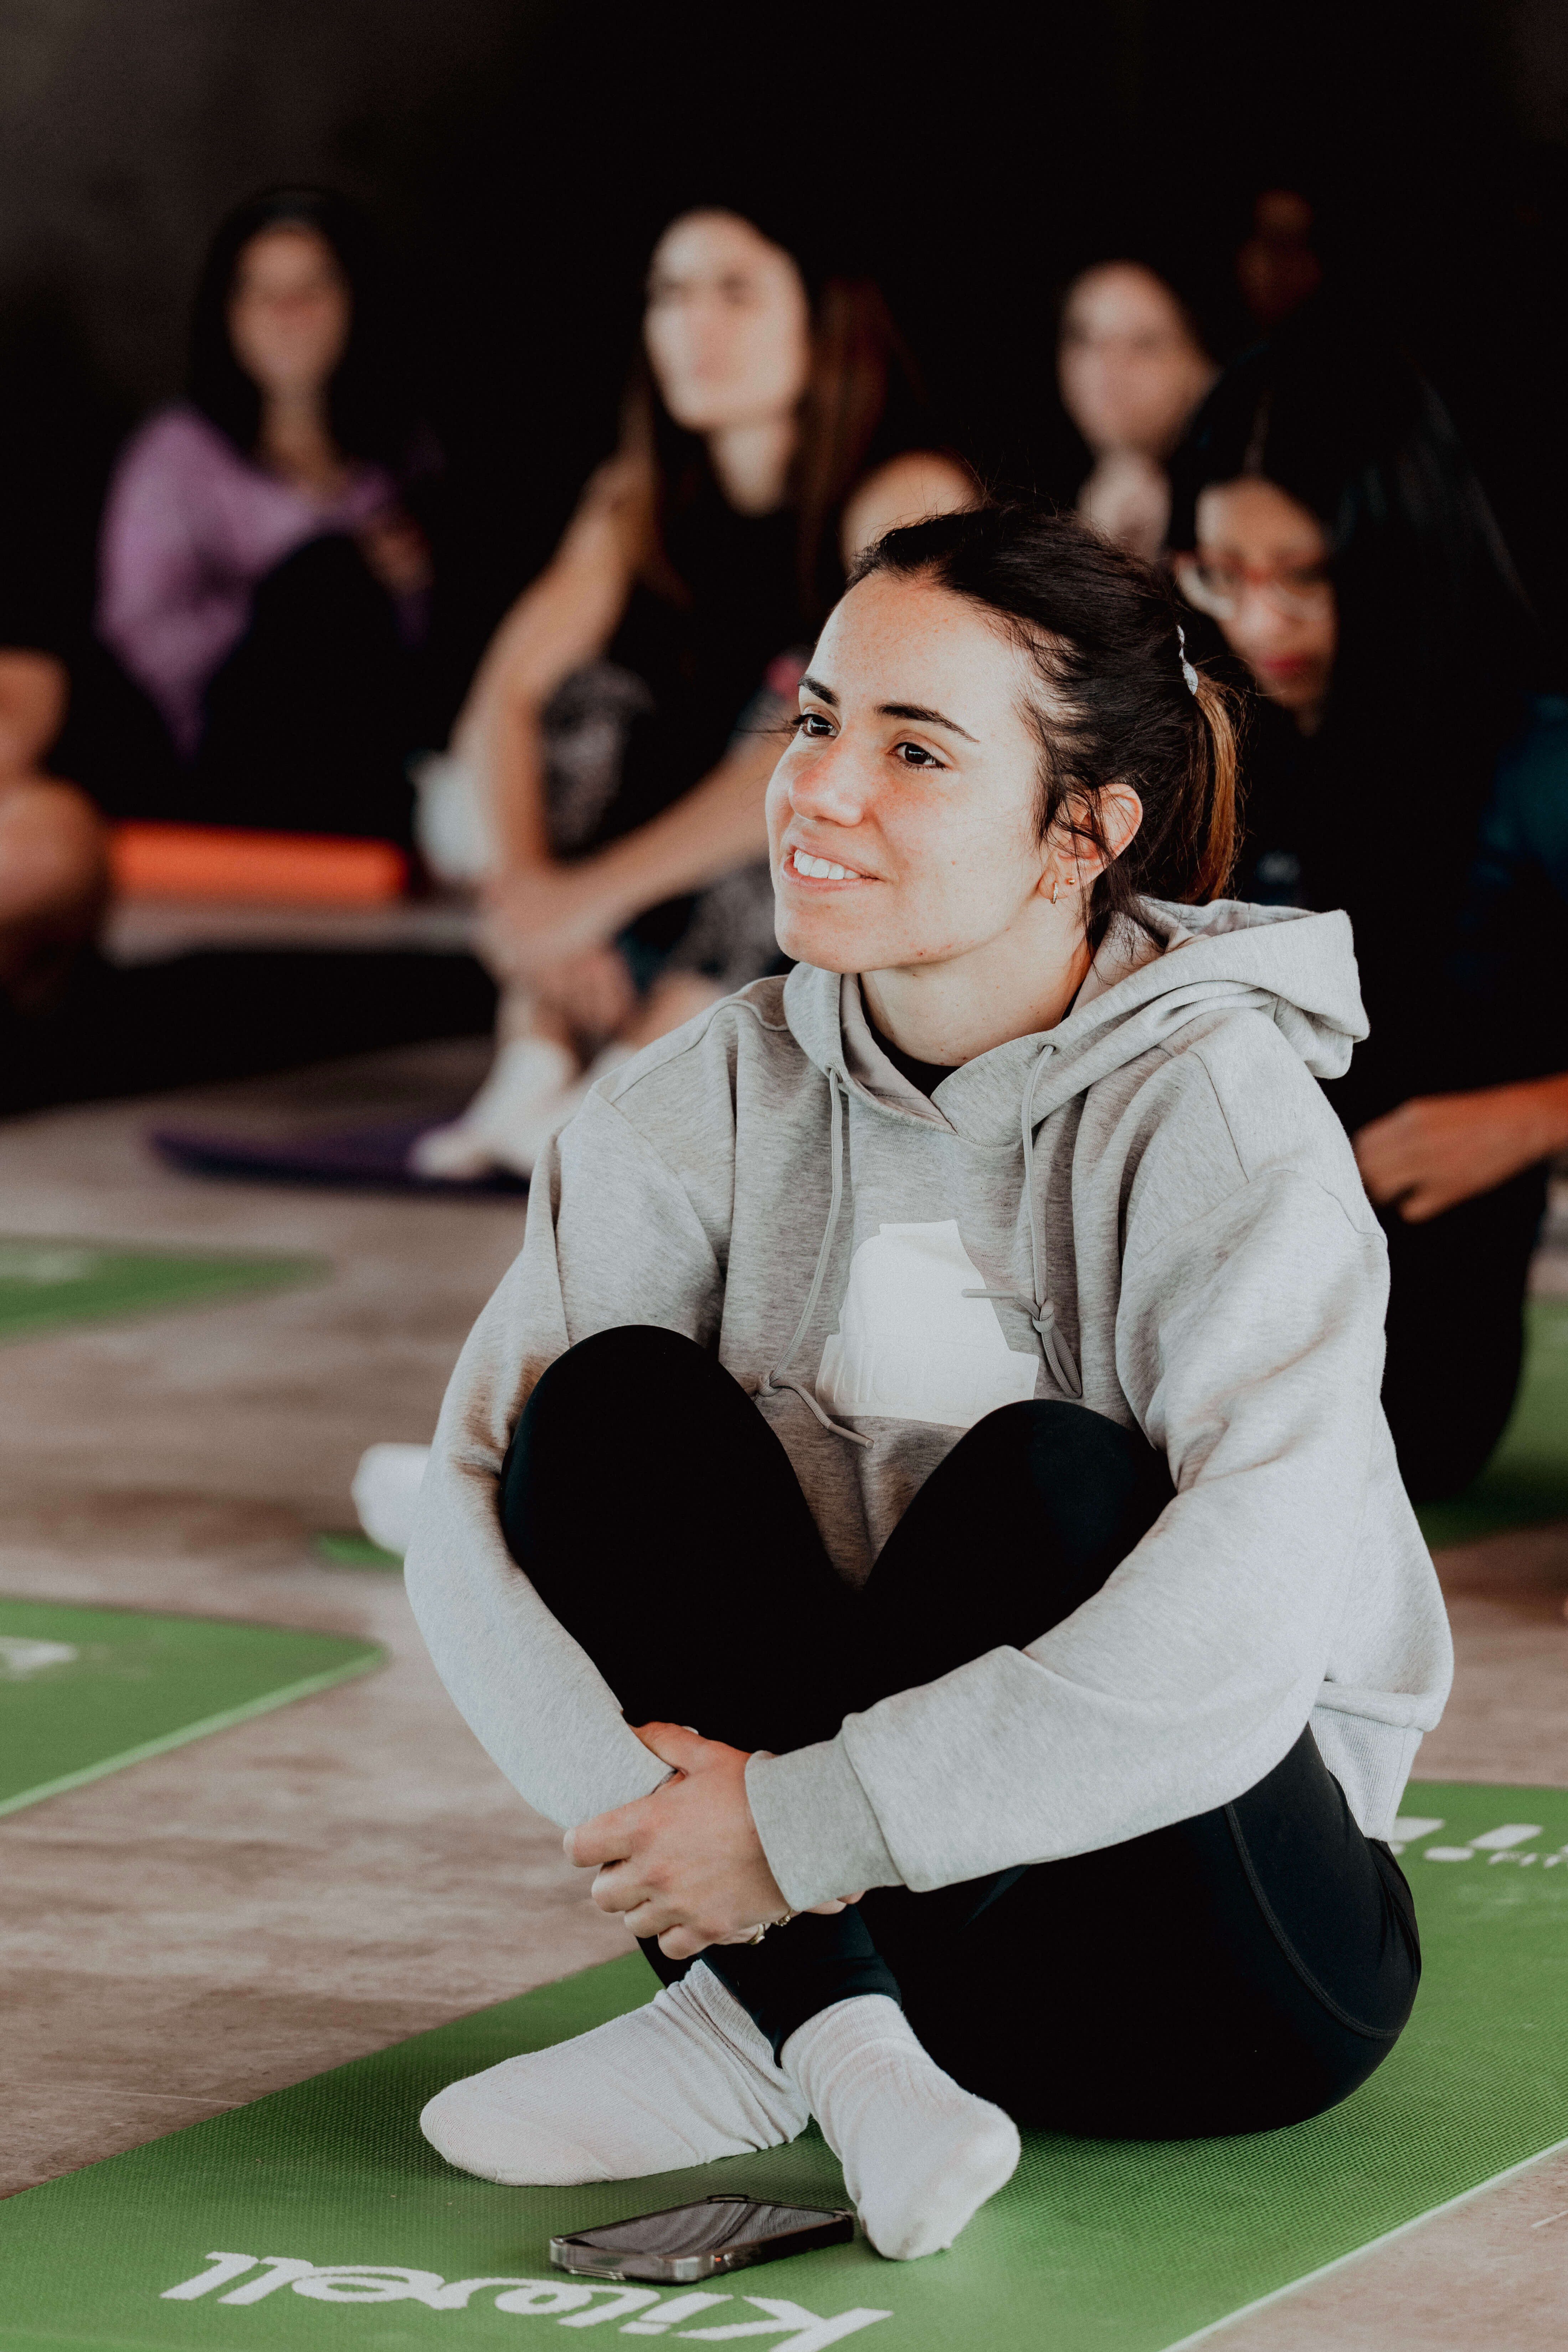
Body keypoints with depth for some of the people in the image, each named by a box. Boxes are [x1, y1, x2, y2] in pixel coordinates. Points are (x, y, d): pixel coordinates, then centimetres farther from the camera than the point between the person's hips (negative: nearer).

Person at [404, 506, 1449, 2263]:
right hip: (815, 1904, 5)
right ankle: (842, 2049, -26)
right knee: (618, 1399, -16)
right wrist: (637, 1779, -29)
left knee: (1052, 1478, -30)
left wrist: (804, 1825, -30)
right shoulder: (722, 1099, -2)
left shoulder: (1219, 1118, -18)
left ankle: (754, 2026, -20)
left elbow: (1242, 1637, -31)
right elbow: (477, 1492, -10)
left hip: (1215, 1957, -4)